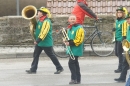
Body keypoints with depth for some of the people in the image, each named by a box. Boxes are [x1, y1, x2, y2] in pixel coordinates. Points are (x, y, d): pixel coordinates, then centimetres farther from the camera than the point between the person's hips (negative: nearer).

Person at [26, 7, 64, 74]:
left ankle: (59, 68, 8)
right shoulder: (40, 20, 10)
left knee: (51, 55, -1)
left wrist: (37, 40, -26)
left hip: (46, 42, -9)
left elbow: (44, 32, -26)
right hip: (39, 42, 9)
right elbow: (37, 29, 24)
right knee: (35, 55, 8)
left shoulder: (46, 21, -20)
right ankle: (33, 69, 13)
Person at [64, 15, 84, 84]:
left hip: (76, 49, -9)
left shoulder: (79, 28, -13)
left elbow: (79, 40, -20)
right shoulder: (70, 28, 15)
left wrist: (70, 43, -22)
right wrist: (66, 41, 6)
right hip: (72, 49, 9)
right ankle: (78, 79, 17)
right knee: (75, 63, 11)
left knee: (71, 63, -13)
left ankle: (74, 79, -9)